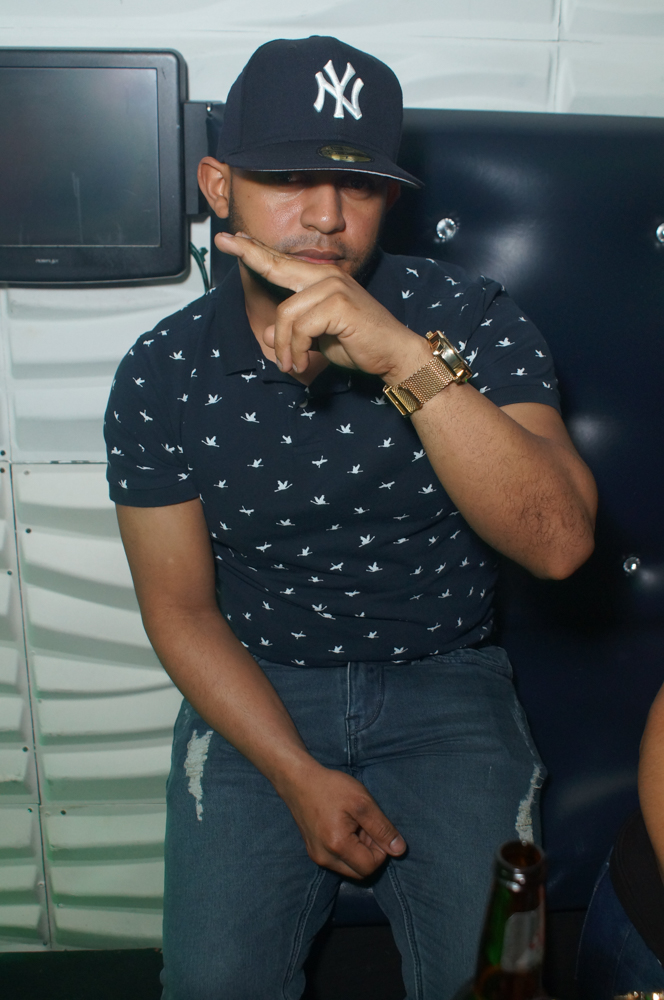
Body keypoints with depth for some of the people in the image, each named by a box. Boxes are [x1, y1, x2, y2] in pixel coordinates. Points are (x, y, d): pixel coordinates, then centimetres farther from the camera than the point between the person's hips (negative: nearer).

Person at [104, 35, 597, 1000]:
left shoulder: (470, 319, -12)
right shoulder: (162, 374, -8)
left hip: (446, 681, 0)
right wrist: (300, 776, -11)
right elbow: (182, 609, -3)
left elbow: (559, 542, -25)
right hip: (257, 691, 1)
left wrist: (409, 358, -38)